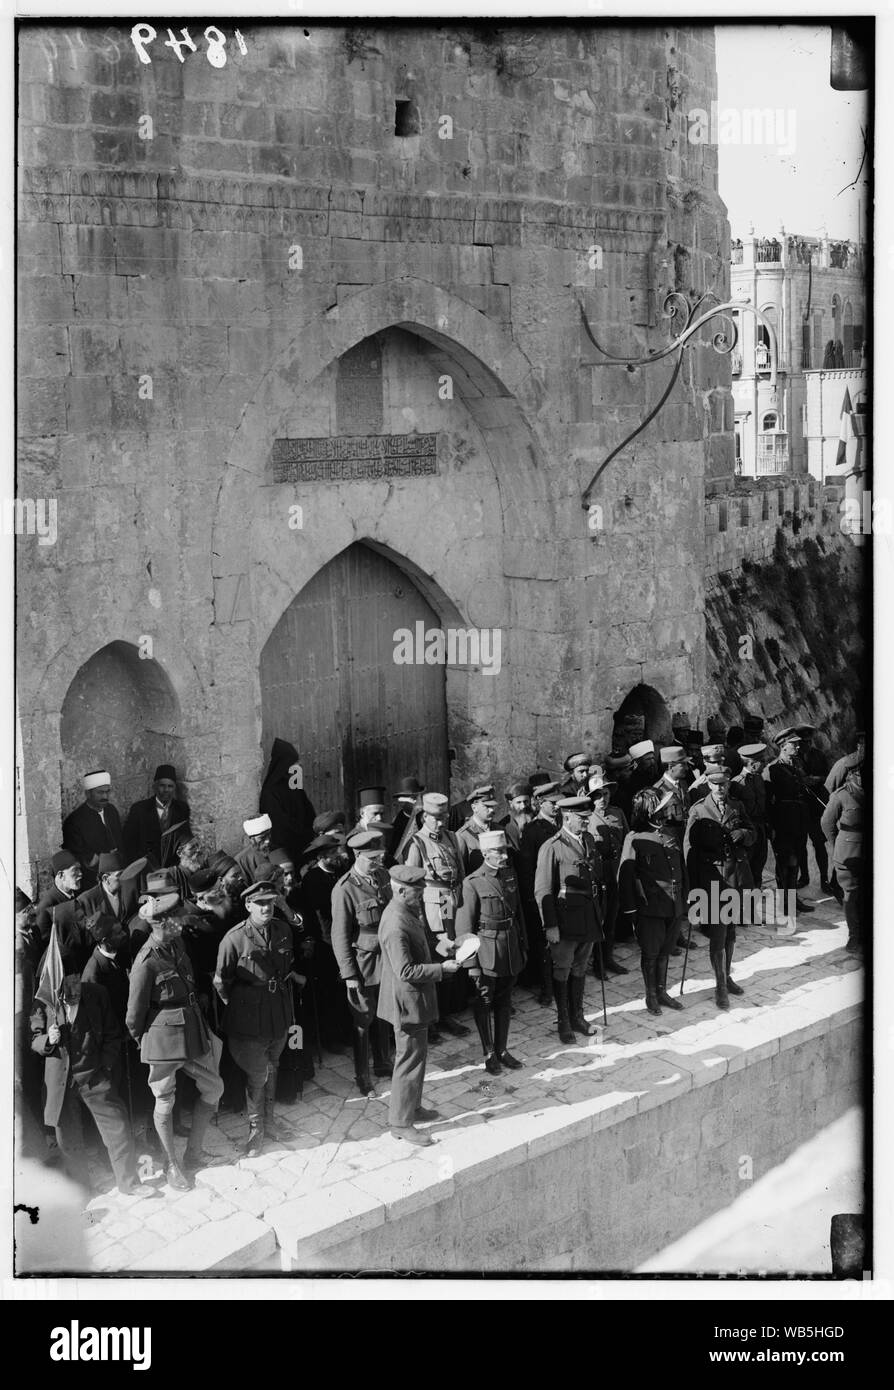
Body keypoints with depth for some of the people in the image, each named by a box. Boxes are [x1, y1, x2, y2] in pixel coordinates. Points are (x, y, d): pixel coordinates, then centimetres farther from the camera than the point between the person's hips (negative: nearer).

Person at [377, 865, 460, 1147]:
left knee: (415, 1055, 23)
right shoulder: (396, 926, -28)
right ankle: (401, 1123, 8)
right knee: (410, 1060, -1)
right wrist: (441, 968, -22)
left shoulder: (406, 911, 4)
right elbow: (405, 971, -28)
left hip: (415, 997, 10)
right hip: (407, 1001, -10)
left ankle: (411, 1106, 38)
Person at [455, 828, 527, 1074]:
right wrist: (472, 963, -14)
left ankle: (502, 1050, 27)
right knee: (484, 1003, 7)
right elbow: (464, 927, -13)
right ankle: (489, 1054, 18)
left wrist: (523, 946, 15)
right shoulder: (473, 883, -16)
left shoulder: (510, 875, 3)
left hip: (511, 951, 6)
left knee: (504, 1001, 15)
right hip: (487, 951, -6)